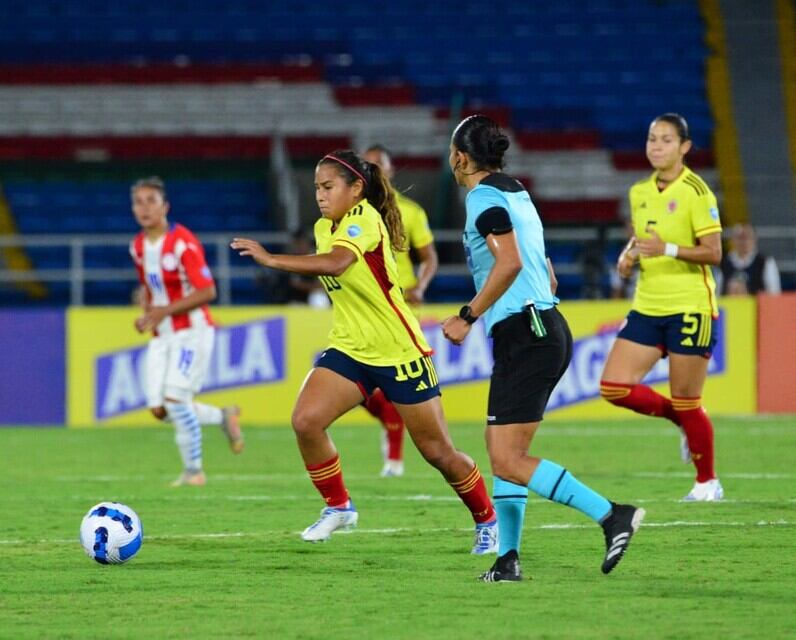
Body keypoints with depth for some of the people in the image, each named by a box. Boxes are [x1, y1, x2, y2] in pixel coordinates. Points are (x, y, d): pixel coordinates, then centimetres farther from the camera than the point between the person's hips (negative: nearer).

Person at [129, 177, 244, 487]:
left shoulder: (182, 243, -16)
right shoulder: (138, 247, 7)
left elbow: (207, 292, -19)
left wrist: (165, 310, -24)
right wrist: (146, 314, 2)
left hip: (192, 330, -7)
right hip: (162, 335, 7)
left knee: (175, 397, -18)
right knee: (159, 409, -2)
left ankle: (193, 470, -1)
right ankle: (224, 417, 23)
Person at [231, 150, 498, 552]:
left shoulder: (364, 219, -20)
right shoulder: (324, 228, 5)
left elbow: (335, 264, -39)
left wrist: (270, 260, -44)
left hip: (400, 352, -7)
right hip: (349, 349, 7)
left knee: (438, 452, 2)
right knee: (305, 420, -17)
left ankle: (487, 521, 24)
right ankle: (338, 506, 2)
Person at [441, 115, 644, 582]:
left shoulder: (484, 197, -8)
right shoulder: (517, 194, 19)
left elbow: (510, 262, -23)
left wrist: (467, 316, -16)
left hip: (524, 333, -10)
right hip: (546, 328, 10)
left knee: (509, 461, -13)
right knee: (503, 453, 12)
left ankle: (611, 515, -20)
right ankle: (508, 558, 10)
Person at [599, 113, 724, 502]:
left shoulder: (695, 191, -10)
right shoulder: (639, 192, 10)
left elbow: (713, 252, -13)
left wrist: (667, 249, -27)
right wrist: (628, 255, 3)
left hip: (689, 308, -7)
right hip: (647, 308, 7)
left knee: (685, 403, -2)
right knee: (614, 386, -5)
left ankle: (707, 482, 16)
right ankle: (682, 420, 19)